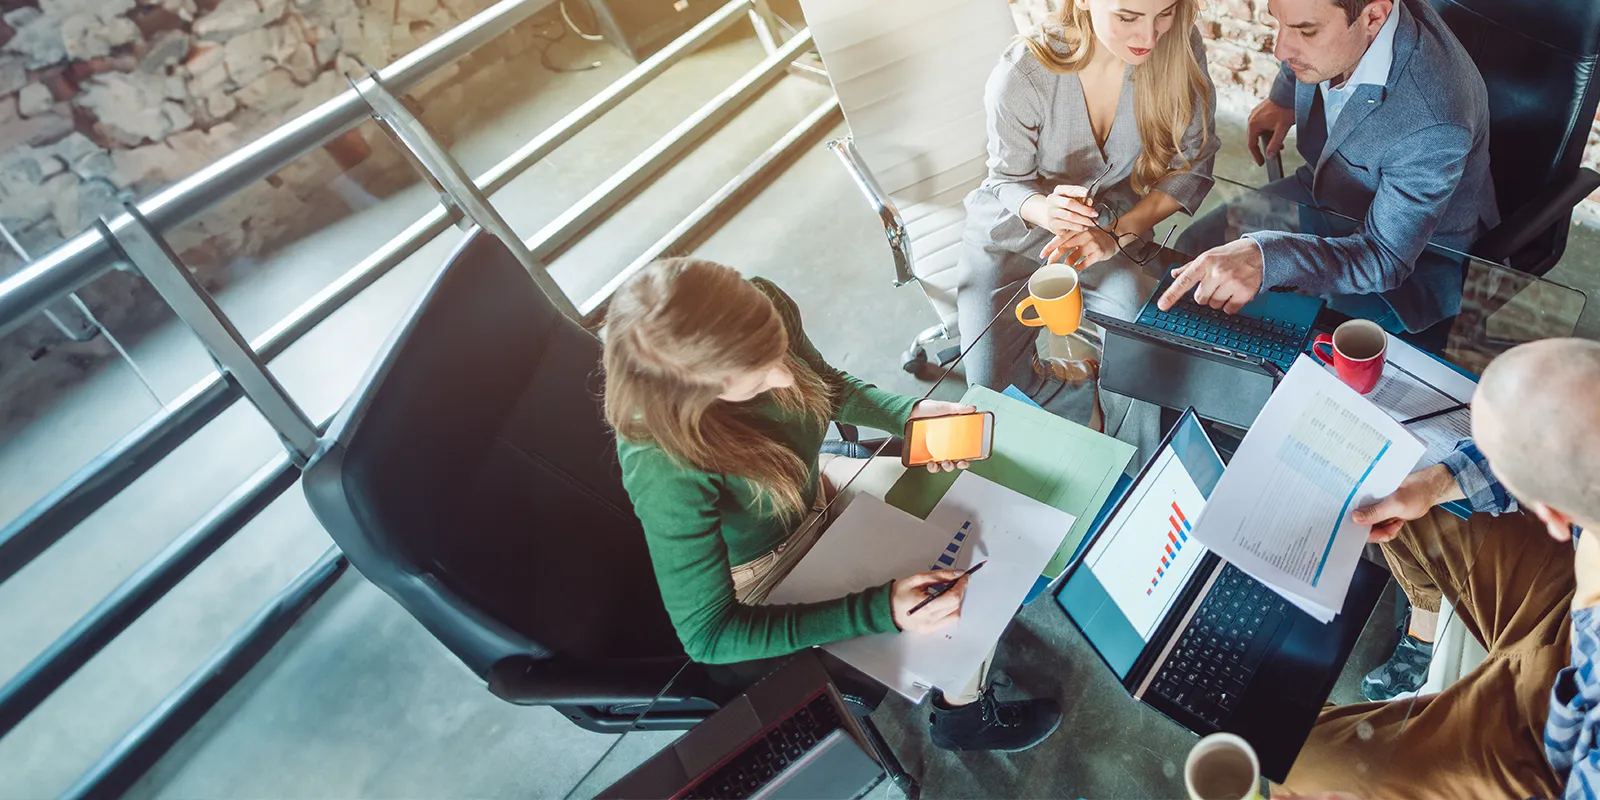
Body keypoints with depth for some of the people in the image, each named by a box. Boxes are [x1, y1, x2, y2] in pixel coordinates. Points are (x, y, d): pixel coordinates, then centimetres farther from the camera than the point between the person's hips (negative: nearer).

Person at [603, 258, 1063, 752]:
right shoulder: (664, 469, -41)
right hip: (770, 570, -6)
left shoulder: (767, 311, -25)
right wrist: (879, 611, -36)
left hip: (813, 490, 6)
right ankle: (965, 716, 26)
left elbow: (832, 389, -1)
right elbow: (707, 635, -30)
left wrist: (911, 413, -20)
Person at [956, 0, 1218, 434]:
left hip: (1114, 225, 2)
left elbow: (1191, 165, -10)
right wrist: (1045, 210, -36)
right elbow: (1009, 181, -11)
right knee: (994, 385, -15)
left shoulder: (1180, 47, -19)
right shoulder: (1022, 76, -27)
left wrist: (1117, 234, -27)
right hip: (1016, 225, -1)